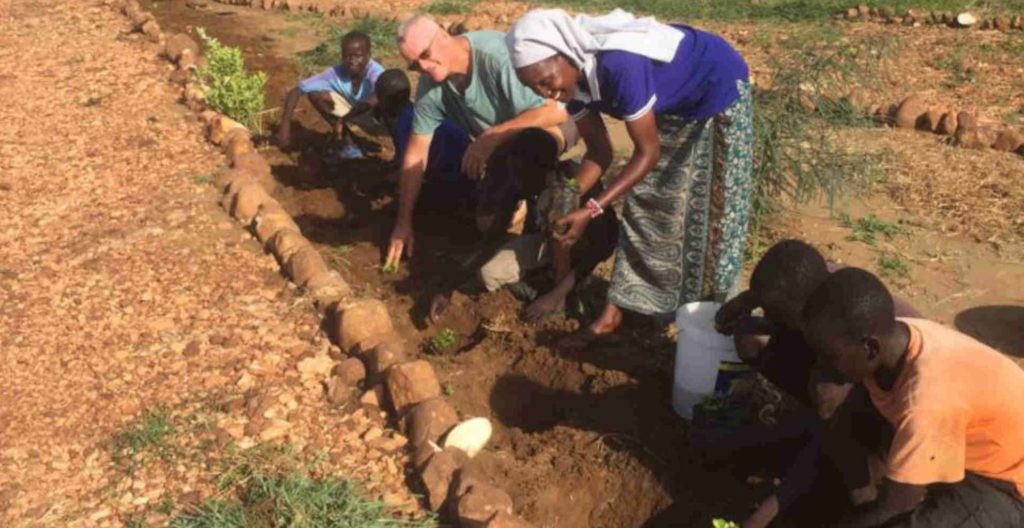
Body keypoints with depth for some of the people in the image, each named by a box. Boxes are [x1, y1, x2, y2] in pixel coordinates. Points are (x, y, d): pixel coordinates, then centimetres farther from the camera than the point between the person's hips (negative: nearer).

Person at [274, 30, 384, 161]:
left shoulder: (376, 73, -34)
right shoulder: (336, 73, -22)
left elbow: (375, 100, -55)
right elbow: (297, 90, -21)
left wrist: (343, 119, -47)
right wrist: (285, 125, -33)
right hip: (355, 115, 5)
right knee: (316, 94, -16)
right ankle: (348, 146, -1)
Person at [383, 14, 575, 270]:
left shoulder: (497, 54, -35)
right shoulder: (430, 86, -17)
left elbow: (555, 111, -40)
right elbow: (416, 154, -11)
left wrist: (490, 137, -43)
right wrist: (403, 221, -12)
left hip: (554, 122, -5)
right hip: (505, 147, 6)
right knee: (489, 226, 2)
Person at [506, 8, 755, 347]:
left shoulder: (618, 66, -40)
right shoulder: (574, 76, -16)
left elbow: (648, 153, -32)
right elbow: (599, 151, -7)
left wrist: (592, 210, -35)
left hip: (717, 88, -7)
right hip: (675, 102, 7)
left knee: (710, 209, -3)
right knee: (645, 201, 4)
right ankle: (615, 314, 10)